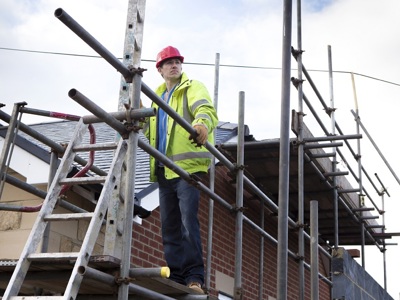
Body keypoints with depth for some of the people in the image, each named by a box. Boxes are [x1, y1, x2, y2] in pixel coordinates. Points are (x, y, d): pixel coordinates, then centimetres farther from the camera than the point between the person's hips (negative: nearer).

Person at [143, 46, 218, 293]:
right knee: (169, 225, 6)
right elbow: (146, 126, 30)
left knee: (188, 220, -15)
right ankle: (175, 277, 10)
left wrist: (203, 123, -42)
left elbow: (206, 109, -19)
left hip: (187, 164, -7)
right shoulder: (158, 96, 24)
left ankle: (194, 277, -13)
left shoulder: (193, 87, 2)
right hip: (164, 169, 7)